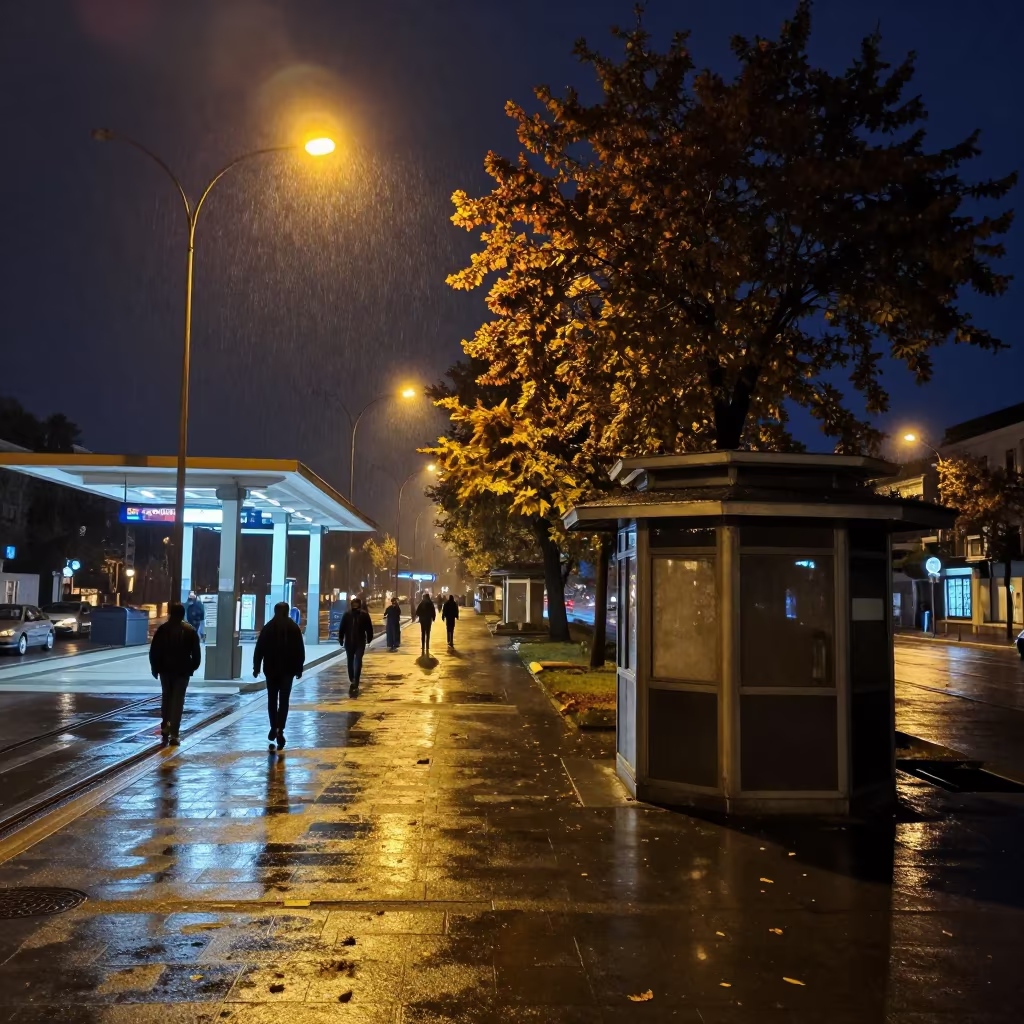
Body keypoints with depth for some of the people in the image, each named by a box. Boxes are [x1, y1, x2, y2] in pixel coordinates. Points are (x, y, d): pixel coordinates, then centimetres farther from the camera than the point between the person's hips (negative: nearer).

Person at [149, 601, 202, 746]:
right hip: (182, 670, -1)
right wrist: (192, 667, 12)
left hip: (165, 669, 1)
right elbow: (196, 653, -1)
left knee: (166, 697, 19)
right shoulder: (190, 631, -1)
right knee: (178, 700, 0)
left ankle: (165, 727, 12)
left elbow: (154, 651, -1)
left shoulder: (162, 629, 0)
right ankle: (174, 734, -5)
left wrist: (155, 668, 9)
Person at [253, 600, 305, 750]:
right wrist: (299, 668, 6)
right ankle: (280, 730, -9)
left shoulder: (267, 628, 0)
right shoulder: (294, 628, 0)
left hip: (271, 668, 0)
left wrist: (256, 667, 3)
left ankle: (274, 728, 14)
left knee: (272, 699, 15)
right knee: (284, 701, 1)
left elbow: (259, 649, -1)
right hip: (288, 669, 0)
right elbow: (300, 651, 0)